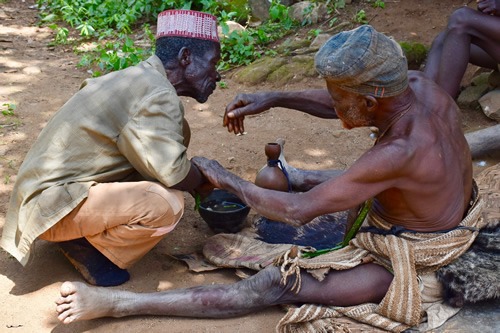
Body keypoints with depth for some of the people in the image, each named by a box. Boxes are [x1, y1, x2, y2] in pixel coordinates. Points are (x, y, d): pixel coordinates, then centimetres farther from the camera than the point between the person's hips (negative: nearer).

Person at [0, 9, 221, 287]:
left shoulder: (141, 78, 8)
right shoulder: (156, 96, -22)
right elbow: (173, 175, -27)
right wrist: (204, 180, -5)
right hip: (52, 206, -10)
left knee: (175, 133, 7)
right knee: (167, 204, -31)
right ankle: (87, 246, -4)